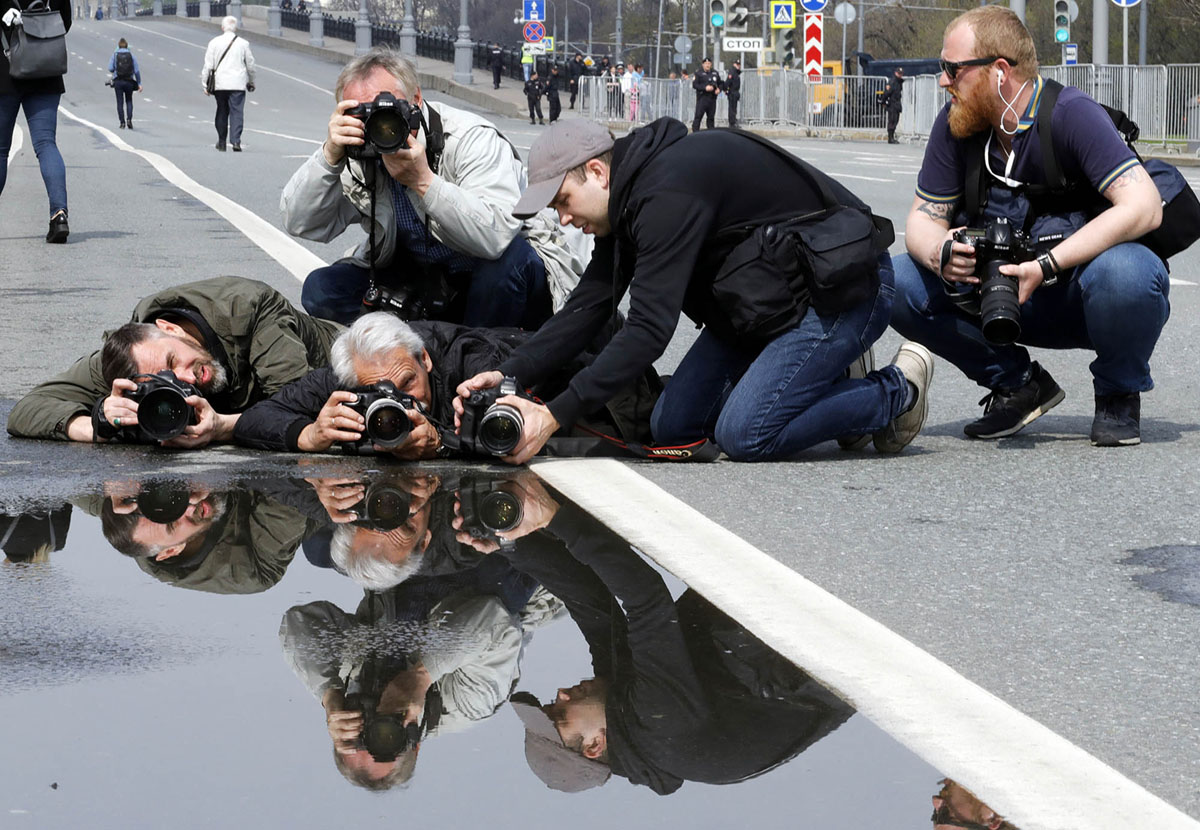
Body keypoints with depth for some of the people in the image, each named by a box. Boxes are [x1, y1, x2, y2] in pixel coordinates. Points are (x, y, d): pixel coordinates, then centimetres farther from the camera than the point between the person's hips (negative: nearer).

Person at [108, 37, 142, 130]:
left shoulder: (115, 55, -1)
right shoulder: (131, 55, 1)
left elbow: (110, 68, -8)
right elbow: (137, 70, -3)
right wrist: (139, 83, 1)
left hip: (118, 81, -1)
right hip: (129, 81, 1)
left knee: (120, 102, 6)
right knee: (129, 101, 15)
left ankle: (122, 122, 1)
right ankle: (129, 119, -3)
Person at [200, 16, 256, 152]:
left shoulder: (214, 42, 1)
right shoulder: (243, 43, 0)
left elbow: (208, 65, 0)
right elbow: (250, 65, 8)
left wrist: (205, 84, 6)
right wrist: (251, 82, 23)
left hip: (219, 84, 2)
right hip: (238, 84, -2)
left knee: (222, 112, 14)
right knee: (237, 113, -3)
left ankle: (221, 142, 18)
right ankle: (235, 141, -17)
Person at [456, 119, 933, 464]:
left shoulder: (669, 193, -28)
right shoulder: (630, 195, 4)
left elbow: (649, 330, -33)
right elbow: (587, 307, 3)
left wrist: (554, 416, -35)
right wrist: (509, 374, -12)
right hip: (764, 296, 10)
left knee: (744, 436, -22)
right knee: (673, 428, 2)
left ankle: (895, 393, -1)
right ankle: (831, 382, 15)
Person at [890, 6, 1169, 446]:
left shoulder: (1070, 113, -20)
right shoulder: (955, 124, -3)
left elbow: (1144, 207, -31)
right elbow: (925, 217, 2)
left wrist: (1045, 267, -37)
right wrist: (940, 254, -25)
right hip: (1006, 295, 5)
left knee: (1123, 271, -40)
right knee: (897, 282, -15)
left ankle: (1118, 395, -6)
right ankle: (1018, 384, 3)